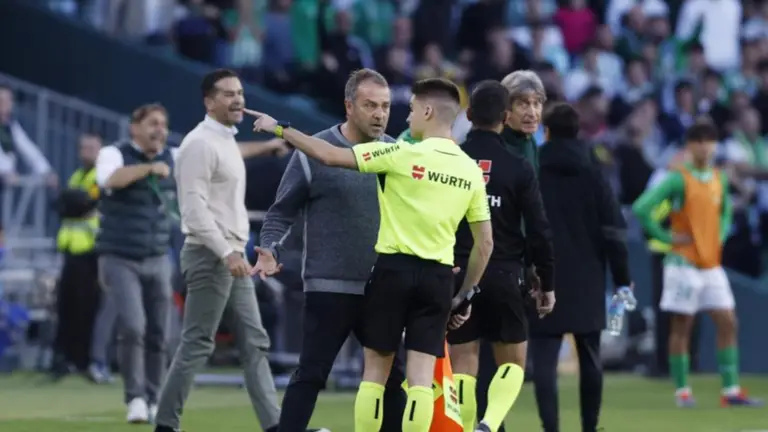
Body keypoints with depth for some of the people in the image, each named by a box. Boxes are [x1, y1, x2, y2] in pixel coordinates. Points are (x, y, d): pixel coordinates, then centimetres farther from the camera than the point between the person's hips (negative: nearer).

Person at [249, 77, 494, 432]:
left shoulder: (402, 155, -9)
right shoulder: (471, 171, 5)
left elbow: (329, 156, -11)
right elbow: (485, 242, 8)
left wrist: (280, 128, 0)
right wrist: (465, 295, 17)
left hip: (394, 269, -3)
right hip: (439, 278, 3)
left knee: (375, 369, 8)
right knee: (420, 377, 0)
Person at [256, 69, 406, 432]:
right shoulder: (315, 153, -5)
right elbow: (282, 212, 0)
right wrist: (270, 250, -15)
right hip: (329, 288, -4)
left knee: (393, 378, 9)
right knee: (310, 376, -3)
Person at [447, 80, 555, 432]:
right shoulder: (519, 169, -4)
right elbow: (538, 231, -3)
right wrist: (547, 283, 7)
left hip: (456, 275, 1)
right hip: (503, 276, -1)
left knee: (462, 362, 7)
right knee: (513, 361, 10)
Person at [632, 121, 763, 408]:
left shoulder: (719, 179, 9)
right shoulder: (678, 179, -10)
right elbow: (641, 209, -17)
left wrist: (721, 236, 10)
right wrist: (666, 237, -14)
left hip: (712, 264, 6)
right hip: (685, 263, -6)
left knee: (728, 322, 1)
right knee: (681, 327, 0)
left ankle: (731, 390, 3)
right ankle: (682, 390, 7)